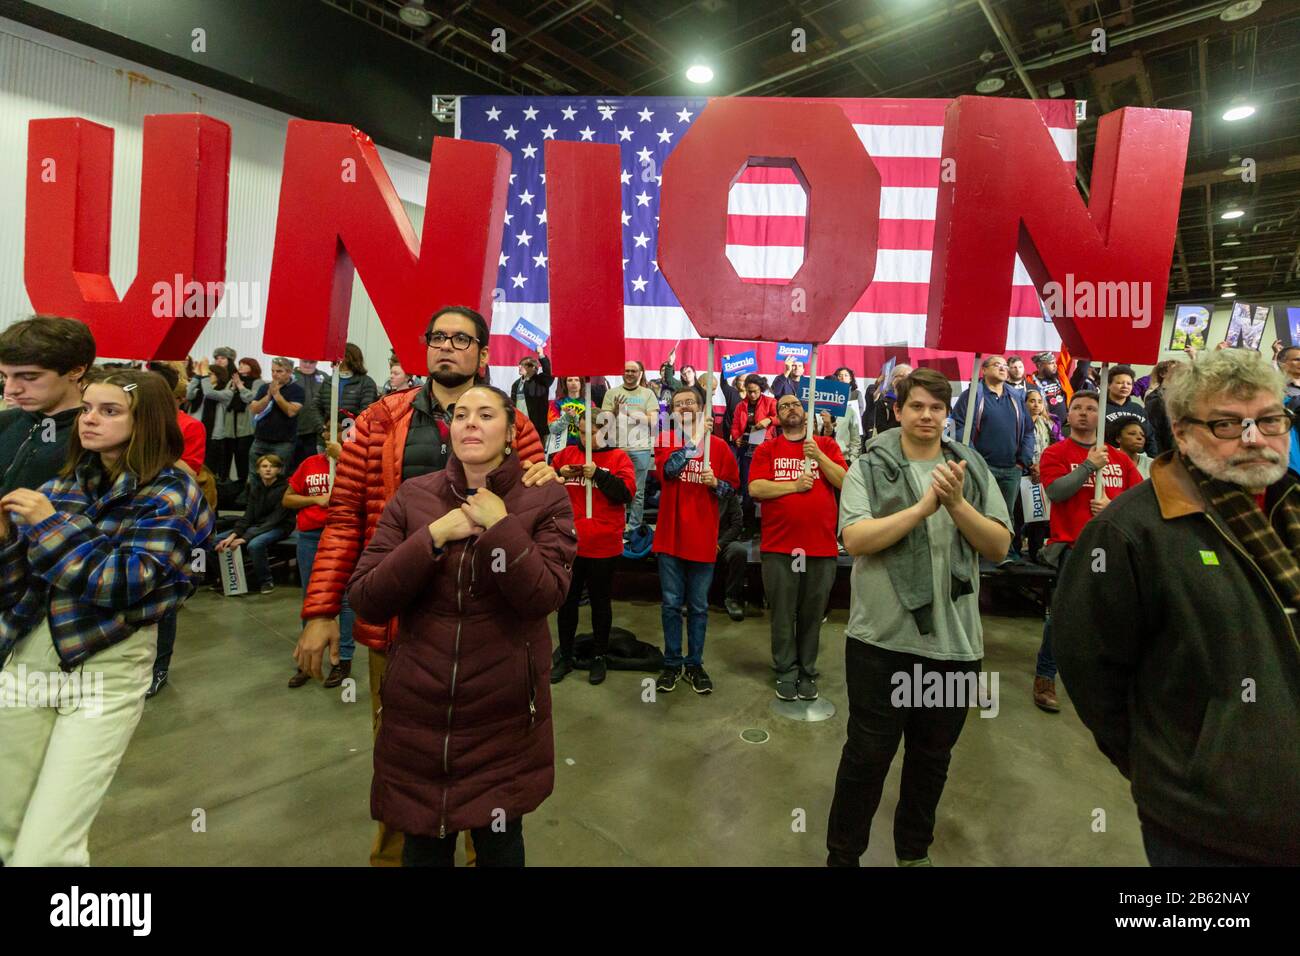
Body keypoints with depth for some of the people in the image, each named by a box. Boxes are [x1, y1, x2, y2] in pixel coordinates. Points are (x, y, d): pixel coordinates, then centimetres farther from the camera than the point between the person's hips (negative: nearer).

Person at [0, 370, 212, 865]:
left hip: (108, 671, -6)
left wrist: (50, 523, -17)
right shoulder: (62, 485, 6)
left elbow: (125, 584, -18)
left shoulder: (171, 493, -9)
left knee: (43, 851, -3)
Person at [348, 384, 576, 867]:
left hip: (505, 716, -1)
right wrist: (433, 537, -18)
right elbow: (365, 601, -8)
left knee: (499, 844, 18)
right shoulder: (411, 496, -2)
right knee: (423, 846, 20)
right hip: (418, 712, 2)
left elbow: (544, 598, -19)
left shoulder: (546, 500, -7)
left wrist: (501, 526, -22)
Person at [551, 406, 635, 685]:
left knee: (600, 601, 11)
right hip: (568, 542, 3)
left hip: (603, 544, -2)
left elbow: (626, 493, -13)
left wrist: (598, 474, -21)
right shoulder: (566, 454, 7)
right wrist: (558, 475, -11)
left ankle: (599, 657, 26)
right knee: (567, 600, 12)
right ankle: (565, 657, 27)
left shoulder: (618, 457, -1)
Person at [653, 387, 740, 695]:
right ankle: (672, 663, 23)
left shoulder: (718, 445, 2)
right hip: (670, 536, 0)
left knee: (698, 607, 10)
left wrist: (715, 483, -11)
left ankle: (695, 664, 25)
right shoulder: (665, 440, 1)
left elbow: (732, 485, 9)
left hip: (703, 538, 1)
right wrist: (694, 438, -21)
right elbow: (668, 469, -19)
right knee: (671, 604, 9)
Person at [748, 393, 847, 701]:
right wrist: (794, 484, -11)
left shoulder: (826, 445, 9)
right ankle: (786, 672, 21)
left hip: (822, 546, 1)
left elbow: (845, 482, -3)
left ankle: (808, 672, 24)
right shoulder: (767, 449, 6)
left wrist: (818, 455, -11)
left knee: (812, 615, 10)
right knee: (783, 615, 6)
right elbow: (755, 488, -6)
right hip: (778, 547, -1)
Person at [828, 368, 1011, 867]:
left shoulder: (973, 469, 4)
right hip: (882, 639, -3)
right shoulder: (869, 469, -5)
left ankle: (915, 850, 41)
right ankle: (842, 853, 28)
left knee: (933, 757, 19)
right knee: (867, 755, 8)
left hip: (955, 641, 4)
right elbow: (854, 540, -19)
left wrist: (957, 504, -17)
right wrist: (923, 506, -23)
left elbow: (999, 547, -2)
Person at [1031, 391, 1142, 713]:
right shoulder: (1056, 453, 1)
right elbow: (1055, 490, -14)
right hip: (1073, 547, -4)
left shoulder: (1119, 458, 13)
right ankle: (1045, 678, 4)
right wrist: (1090, 465, -11)